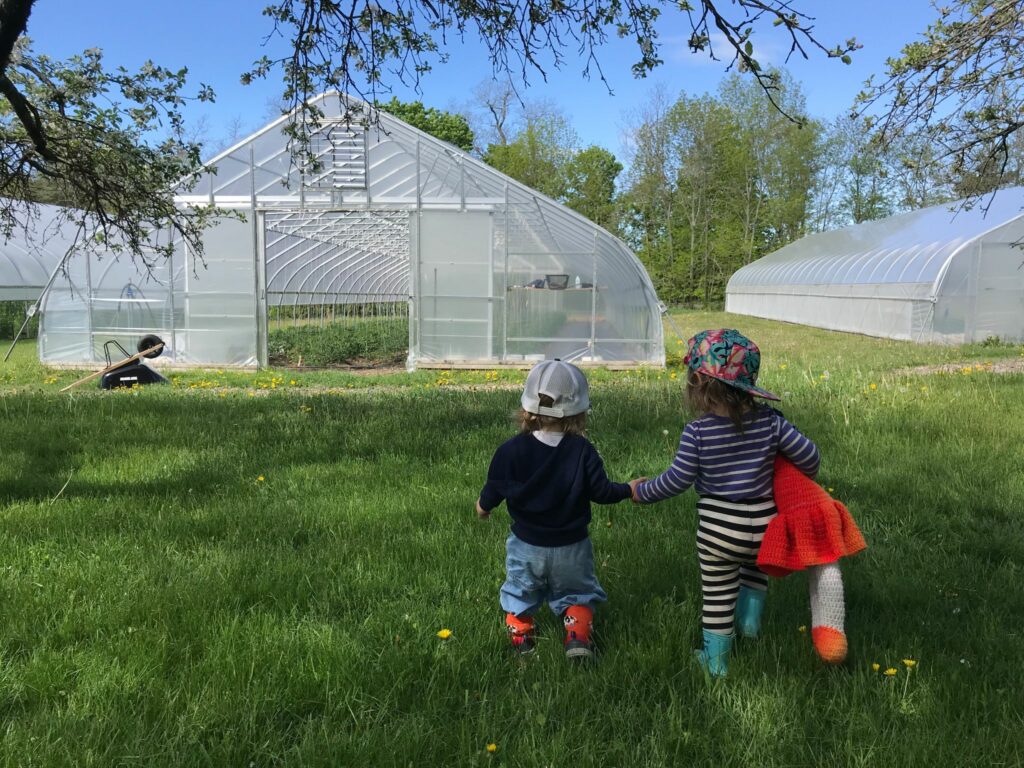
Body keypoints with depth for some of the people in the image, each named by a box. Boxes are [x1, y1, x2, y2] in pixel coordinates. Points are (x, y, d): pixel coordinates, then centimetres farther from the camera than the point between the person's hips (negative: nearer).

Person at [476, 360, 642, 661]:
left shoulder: (511, 450, -14)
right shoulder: (582, 450, -15)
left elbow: (493, 490, -7)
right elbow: (601, 491, -12)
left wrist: (483, 506, 16)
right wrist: (628, 490, 8)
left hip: (526, 545, 0)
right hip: (571, 546, 0)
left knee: (520, 591, 26)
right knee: (576, 594, 21)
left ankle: (519, 631, 22)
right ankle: (578, 634, 3)